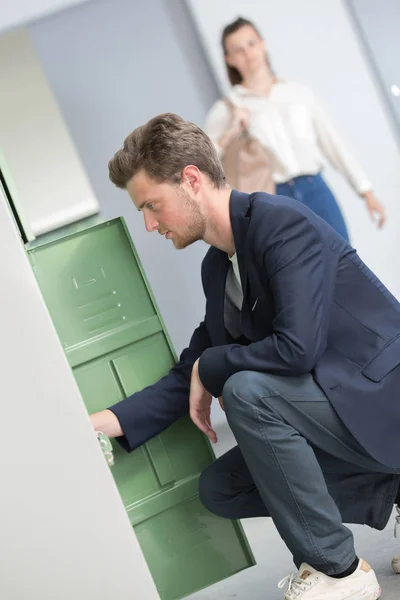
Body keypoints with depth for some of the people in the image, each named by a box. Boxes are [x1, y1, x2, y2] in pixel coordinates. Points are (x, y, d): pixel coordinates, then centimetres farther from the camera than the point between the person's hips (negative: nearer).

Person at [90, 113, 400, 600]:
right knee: (218, 489, 5)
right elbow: (194, 369, 11)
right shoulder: (216, 267, 8)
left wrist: (210, 368, -13)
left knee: (246, 389, -29)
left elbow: (297, 348, -30)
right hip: (335, 402, 9)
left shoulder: (282, 222, -20)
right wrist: (113, 421, -1)